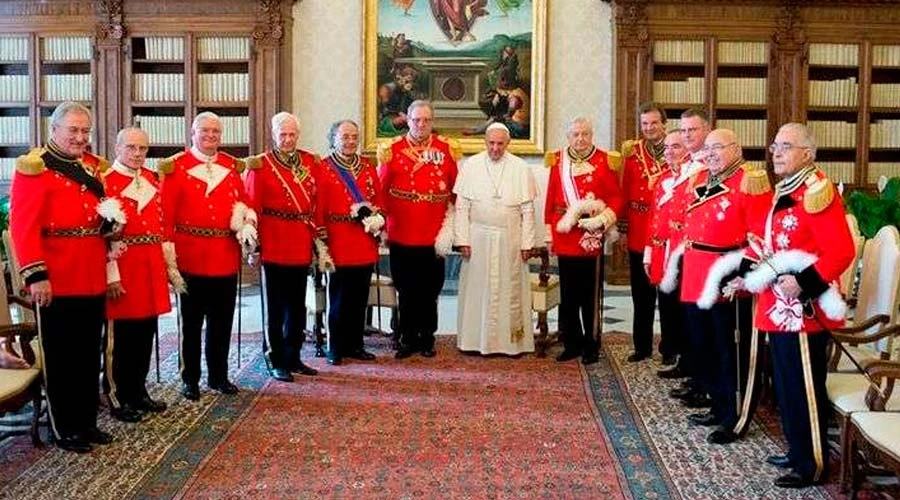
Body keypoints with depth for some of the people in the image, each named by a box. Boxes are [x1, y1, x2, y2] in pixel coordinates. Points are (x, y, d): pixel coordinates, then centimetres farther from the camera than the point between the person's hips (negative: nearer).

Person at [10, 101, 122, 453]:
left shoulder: (94, 166, 12)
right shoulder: (34, 168, -9)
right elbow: (23, 226, -16)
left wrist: (111, 220, 1)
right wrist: (36, 275, -22)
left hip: (93, 279, 7)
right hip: (57, 282, -7)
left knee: (90, 355, 14)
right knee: (61, 357, 3)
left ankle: (87, 422, 25)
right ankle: (64, 430, 14)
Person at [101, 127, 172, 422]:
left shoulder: (152, 180, 13)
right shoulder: (105, 182, -8)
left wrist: (168, 264, 13)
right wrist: (112, 275, -17)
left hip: (151, 268, 7)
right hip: (122, 269, -7)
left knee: (146, 333, 12)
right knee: (121, 336, 1)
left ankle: (138, 391, 25)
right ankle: (116, 398, 13)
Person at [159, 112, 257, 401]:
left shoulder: (232, 166, 12)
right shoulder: (176, 167, -2)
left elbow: (243, 203, 15)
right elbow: (166, 213, -6)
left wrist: (246, 224, -6)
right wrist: (168, 252, -13)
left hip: (226, 258, 4)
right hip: (191, 258, -4)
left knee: (223, 322, 11)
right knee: (192, 323, 6)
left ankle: (219, 376, 23)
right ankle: (190, 380, 17)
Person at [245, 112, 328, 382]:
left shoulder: (310, 162, 9)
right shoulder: (260, 166, -4)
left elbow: (317, 204, 9)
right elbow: (252, 208, -7)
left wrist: (319, 240, 6)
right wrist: (254, 246, -10)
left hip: (302, 247, 5)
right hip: (274, 247, -5)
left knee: (298, 306, 13)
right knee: (276, 306, 4)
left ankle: (293, 357, 24)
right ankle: (276, 361, 13)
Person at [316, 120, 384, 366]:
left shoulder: (368, 167, 13)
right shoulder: (323, 168, -3)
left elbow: (379, 199, 17)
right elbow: (319, 207, -6)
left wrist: (377, 219, -2)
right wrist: (322, 241, -11)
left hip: (366, 244, 5)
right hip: (339, 244, -5)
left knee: (360, 297, 10)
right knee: (339, 298, 1)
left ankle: (355, 345, 20)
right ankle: (336, 349, 11)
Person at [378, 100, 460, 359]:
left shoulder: (447, 149, 4)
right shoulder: (393, 149, 2)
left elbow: (456, 190, 5)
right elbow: (381, 189, 2)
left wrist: (449, 226, -1)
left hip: (434, 236, 1)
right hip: (401, 235, 0)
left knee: (430, 291, 7)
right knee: (406, 291, 6)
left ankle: (427, 338, 20)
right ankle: (408, 339, 18)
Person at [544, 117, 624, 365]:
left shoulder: (604, 161, 0)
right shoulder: (558, 162, 7)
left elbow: (617, 198, 0)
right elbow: (550, 200, 8)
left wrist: (604, 219, -15)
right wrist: (549, 234, 5)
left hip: (592, 239, -3)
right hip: (565, 238, 3)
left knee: (590, 296, 2)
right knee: (568, 296, 9)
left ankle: (591, 346, 12)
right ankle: (572, 343, 20)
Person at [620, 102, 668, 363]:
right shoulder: (632, 153, 6)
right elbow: (625, 192, 6)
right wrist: (623, 229, 3)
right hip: (638, 234, 3)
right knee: (642, 294, 10)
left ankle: (670, 348, 16)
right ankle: (642, 346, 21)